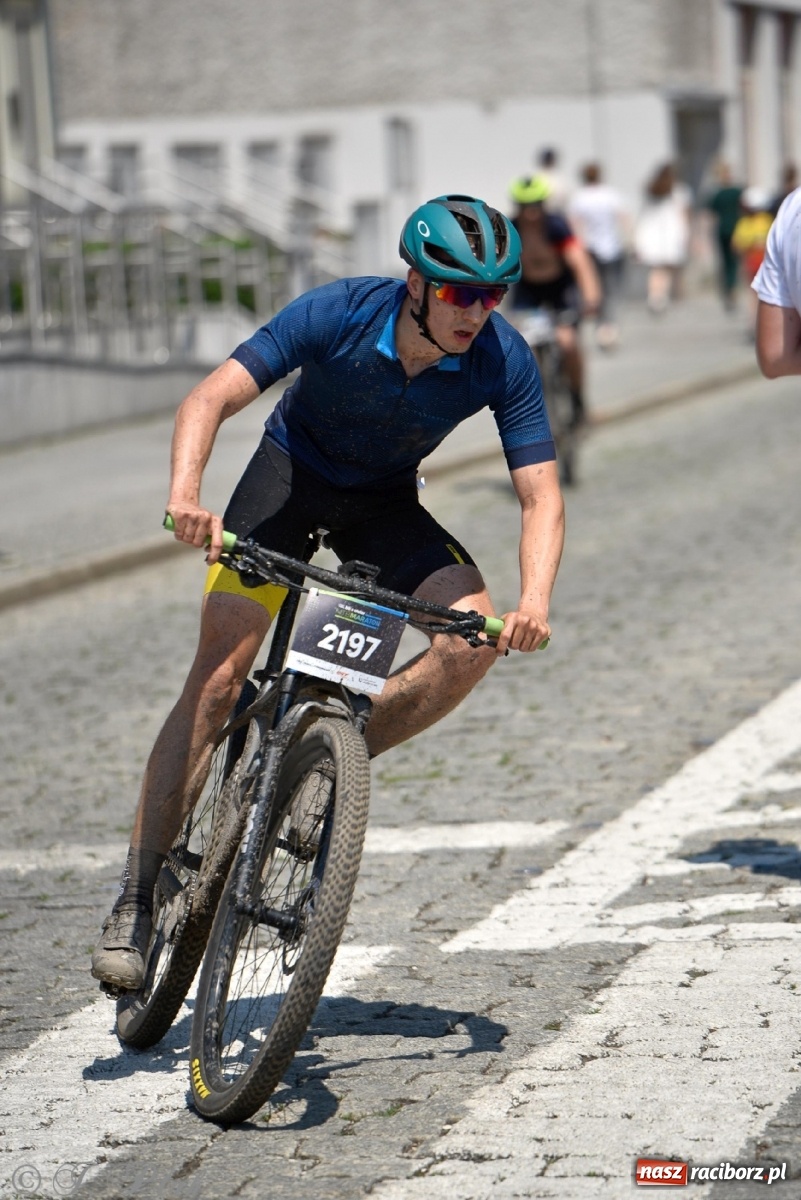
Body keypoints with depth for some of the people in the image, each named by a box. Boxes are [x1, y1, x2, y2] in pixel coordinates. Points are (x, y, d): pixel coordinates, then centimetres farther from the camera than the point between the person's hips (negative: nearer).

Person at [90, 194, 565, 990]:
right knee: (219, 673, -15)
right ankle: (137, 899, -10)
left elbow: (540, 495, -23)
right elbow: (211, 398, -33)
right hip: (293, 471, -2)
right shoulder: (338, 314, -29)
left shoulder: (502, 360, -24)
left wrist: (533, 603, -41)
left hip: (384, 503, 2)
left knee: (476, 635, -24)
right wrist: (184, 495, -52)